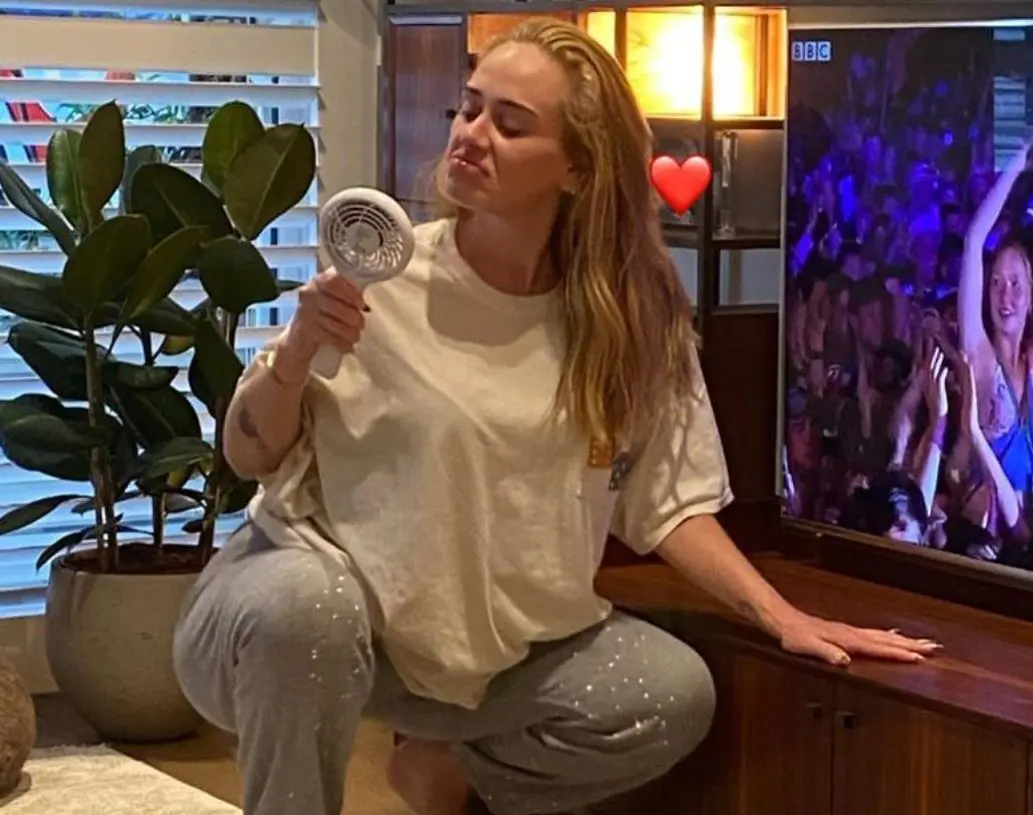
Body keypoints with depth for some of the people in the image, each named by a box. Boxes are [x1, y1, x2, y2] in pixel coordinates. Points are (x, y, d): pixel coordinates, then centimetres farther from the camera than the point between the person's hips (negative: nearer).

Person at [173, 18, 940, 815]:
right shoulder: (381, 280, -14)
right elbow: (251, 456, -8)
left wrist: (783, 617, -10)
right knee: (298, 603, -38)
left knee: (675, 693, -15)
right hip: (315, 595, -3)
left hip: (486, 642, 4)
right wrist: (297, 352, -27)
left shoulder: (632, 317, -5)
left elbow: (667, 501, 1)